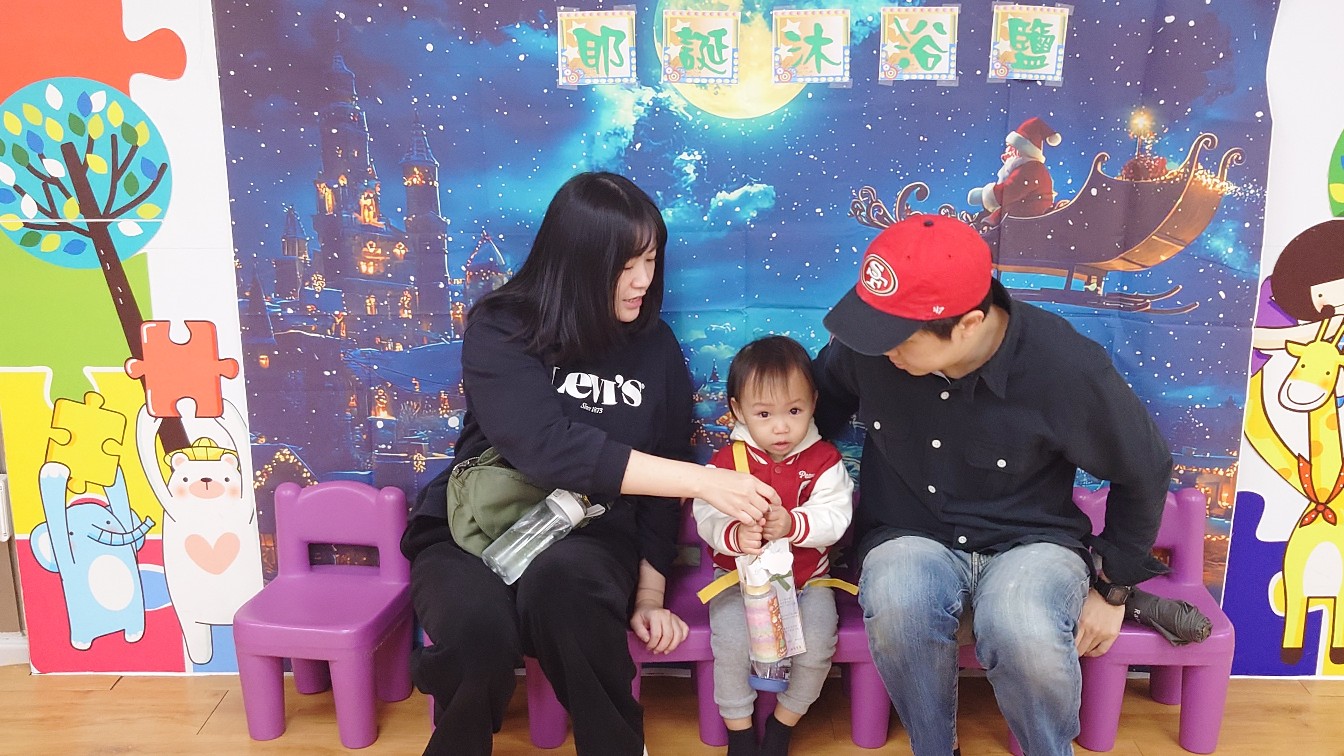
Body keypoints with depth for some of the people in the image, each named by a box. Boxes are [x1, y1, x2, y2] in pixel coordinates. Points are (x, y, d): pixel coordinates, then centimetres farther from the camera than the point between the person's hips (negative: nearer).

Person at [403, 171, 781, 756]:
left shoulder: (656, 347, 3)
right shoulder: (500, 331, -10)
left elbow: (660, 476, 8)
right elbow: (548, 449, -26)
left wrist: (649, 594, 1)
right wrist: (701, 481, -29)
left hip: (588, 538, 2)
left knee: (559, 579, -35)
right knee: (478, 624, -35)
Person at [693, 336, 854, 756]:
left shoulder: (824, 460, -6)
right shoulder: (726, 462, -8)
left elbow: (834, 517, -15)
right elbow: (706, 518, -15)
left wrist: (792, 525, -35)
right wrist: (734, 535, -38)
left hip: (806, 575, 1)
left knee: (818, 640, -20)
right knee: (731, 637, -24)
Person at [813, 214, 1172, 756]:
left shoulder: (1065, 366, -19)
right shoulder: (867, 346, -14)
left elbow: (1143, 471, -2)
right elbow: (818, 404, 10)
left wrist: (1112, 587, 4)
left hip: (1031, 542, -1)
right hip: (911, 540, 2)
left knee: (1025, 635, -36)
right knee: (897, 606, -35)